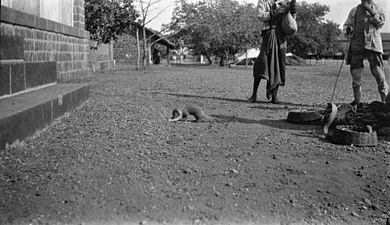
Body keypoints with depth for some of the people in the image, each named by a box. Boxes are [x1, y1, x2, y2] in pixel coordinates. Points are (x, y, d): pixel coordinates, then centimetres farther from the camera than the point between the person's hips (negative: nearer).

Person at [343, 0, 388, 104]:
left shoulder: (377, 9, 11)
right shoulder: (354, 10, 14)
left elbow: (381, 22, -5)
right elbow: (346, 25, 14)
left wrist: (370, 9, -11)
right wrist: (348, 30, -9)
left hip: (373, 45, -2)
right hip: (357, 44, 2)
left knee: (378, 72, -7)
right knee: (355, 74, 2)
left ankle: (385, 99, 0)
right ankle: (357, 100, 14)